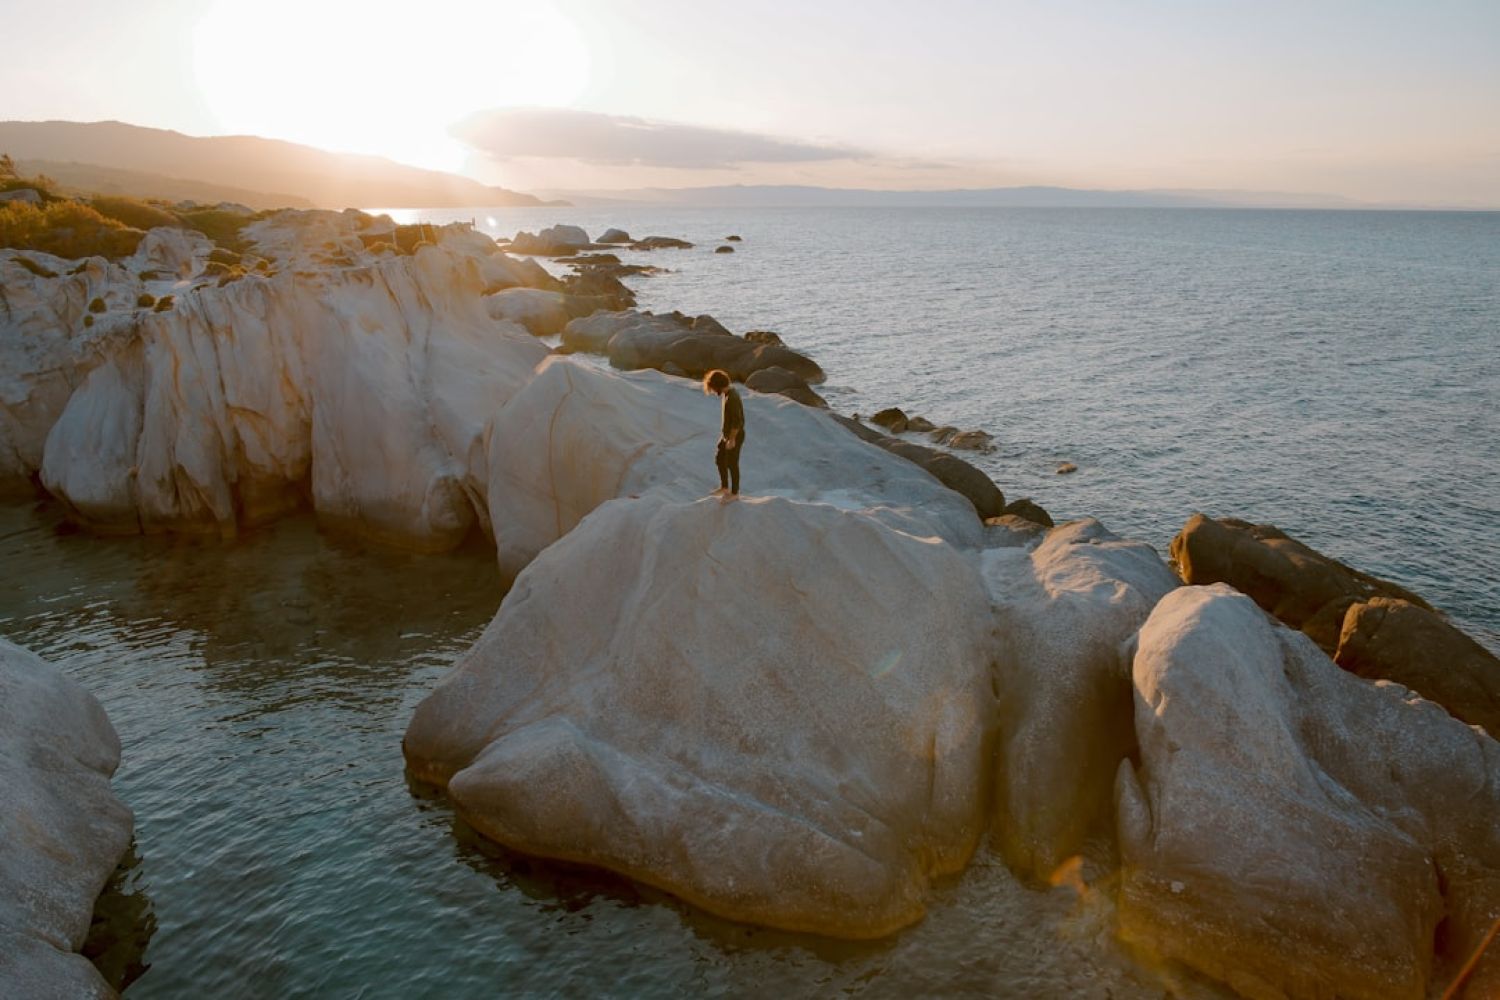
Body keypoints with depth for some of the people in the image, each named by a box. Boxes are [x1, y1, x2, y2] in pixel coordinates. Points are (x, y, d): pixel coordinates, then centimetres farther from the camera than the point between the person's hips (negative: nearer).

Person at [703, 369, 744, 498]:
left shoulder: (732, 398, -27)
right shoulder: (727, 393, 4)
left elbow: (737, 420, -27)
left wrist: (732, 439, -23)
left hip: (735, 436, -10)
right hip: (726, 434, 10)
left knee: (732, 464, 4)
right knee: (719, 459, 18)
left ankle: (734, 492, 19)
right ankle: (724, 487, 32)